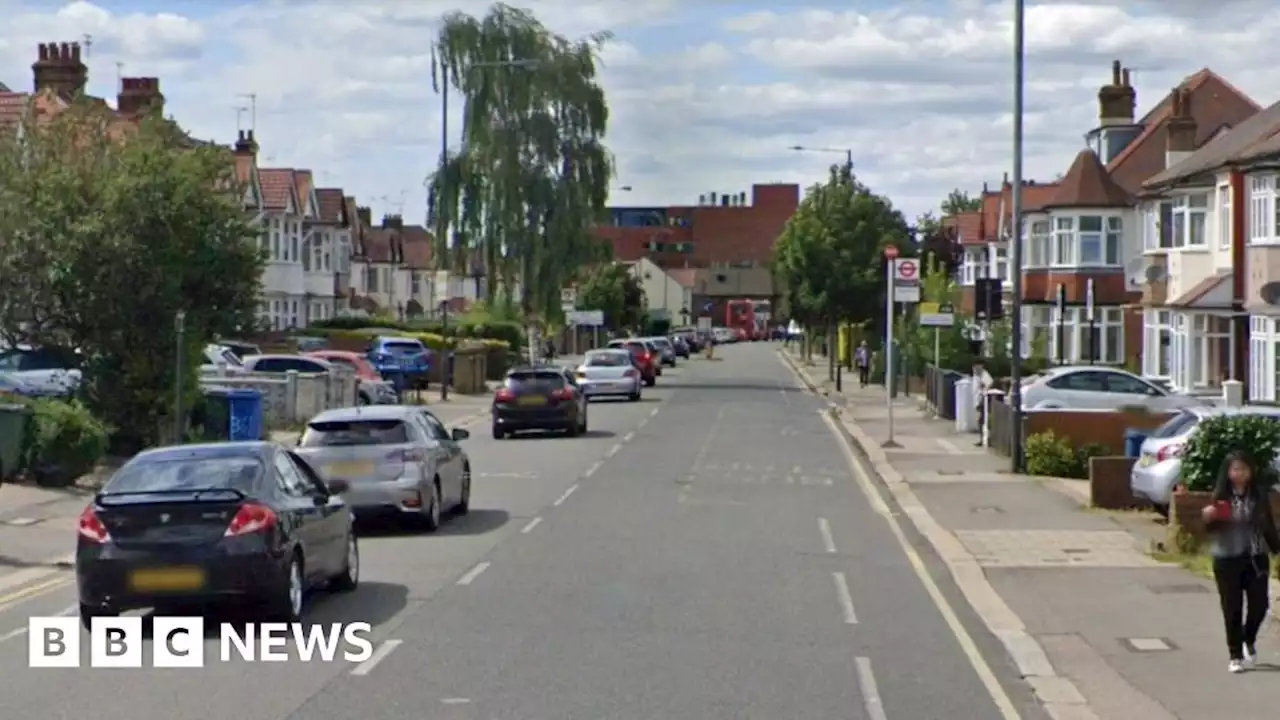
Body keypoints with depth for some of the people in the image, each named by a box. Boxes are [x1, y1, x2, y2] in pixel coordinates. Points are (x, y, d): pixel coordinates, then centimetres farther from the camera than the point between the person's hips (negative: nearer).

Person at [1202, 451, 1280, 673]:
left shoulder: (1259, 494, 1)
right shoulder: (1221, 496, -4)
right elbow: (1211, 529, -2)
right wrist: (1208, 518, -22)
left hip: (1256, 558, 2)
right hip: (1227, 560, -2)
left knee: (1259, 604, 1)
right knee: (1232, 609, 3)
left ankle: (1249, 640, 31)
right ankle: (1236, 656, 14)